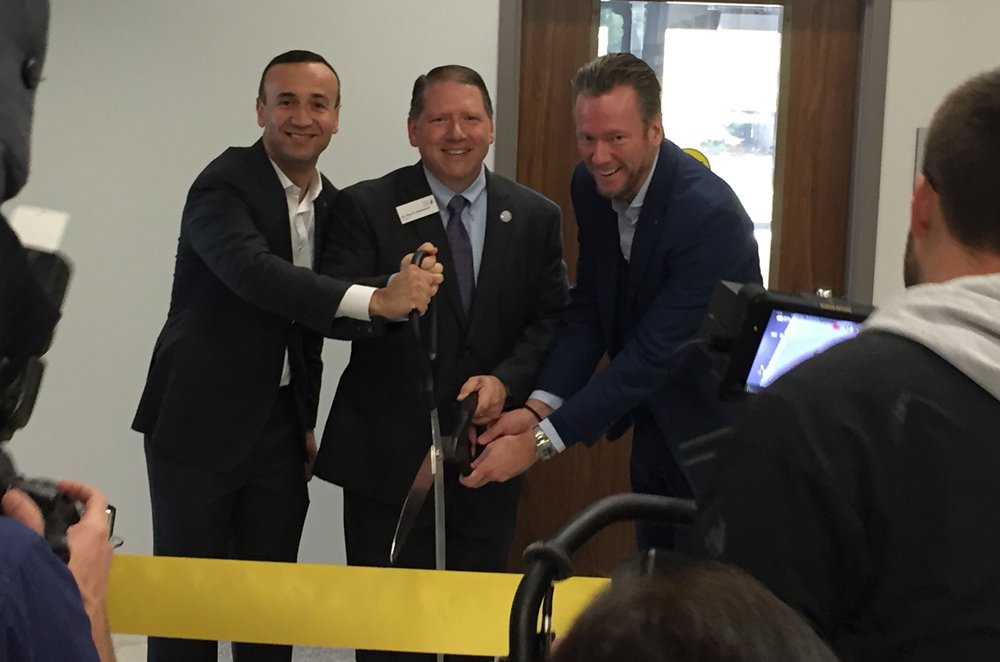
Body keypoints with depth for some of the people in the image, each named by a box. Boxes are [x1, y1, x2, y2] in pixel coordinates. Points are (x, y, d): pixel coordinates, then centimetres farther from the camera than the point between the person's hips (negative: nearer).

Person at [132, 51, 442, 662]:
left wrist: (305, 422, 16)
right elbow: (253, 271, -34)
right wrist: (376, 300, -44)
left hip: (280, 427, 6)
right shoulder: (225, 184, -15)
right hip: (199, 422, -6)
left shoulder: (331, 203, 7)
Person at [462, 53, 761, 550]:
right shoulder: (591, 183, -6)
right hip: (652, 422, 7)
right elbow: (588, 309, 0)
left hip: (716, 428, -7)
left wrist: (542, 441, -30)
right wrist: (539, 406, -15)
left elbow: (654, 353, -30)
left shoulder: (709, 213, -29)